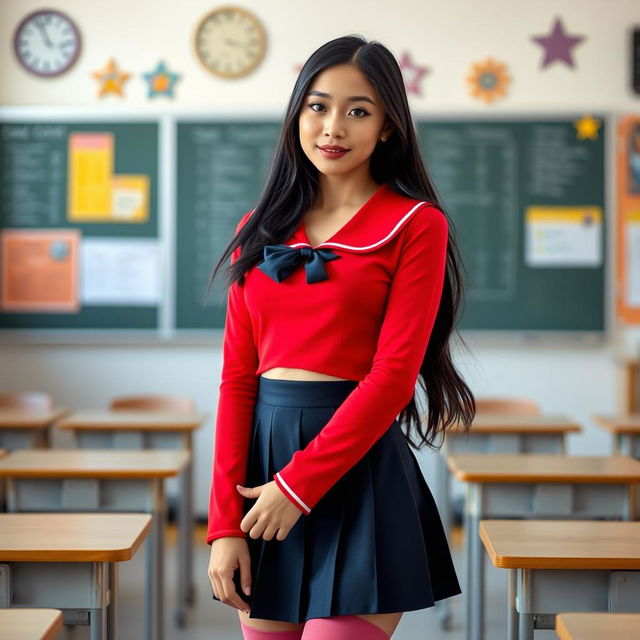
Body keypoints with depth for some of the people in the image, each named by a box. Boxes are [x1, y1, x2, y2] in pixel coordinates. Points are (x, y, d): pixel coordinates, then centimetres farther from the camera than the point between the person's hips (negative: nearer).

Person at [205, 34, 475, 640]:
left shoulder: (416, 225, -2)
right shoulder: (260, 228, 10)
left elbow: (394, 372, -10)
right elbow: (237, 376, 5)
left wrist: (299, 483, -13)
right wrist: (224, 523, -2)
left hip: (358, 467, -4)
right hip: (263, 450, 4)